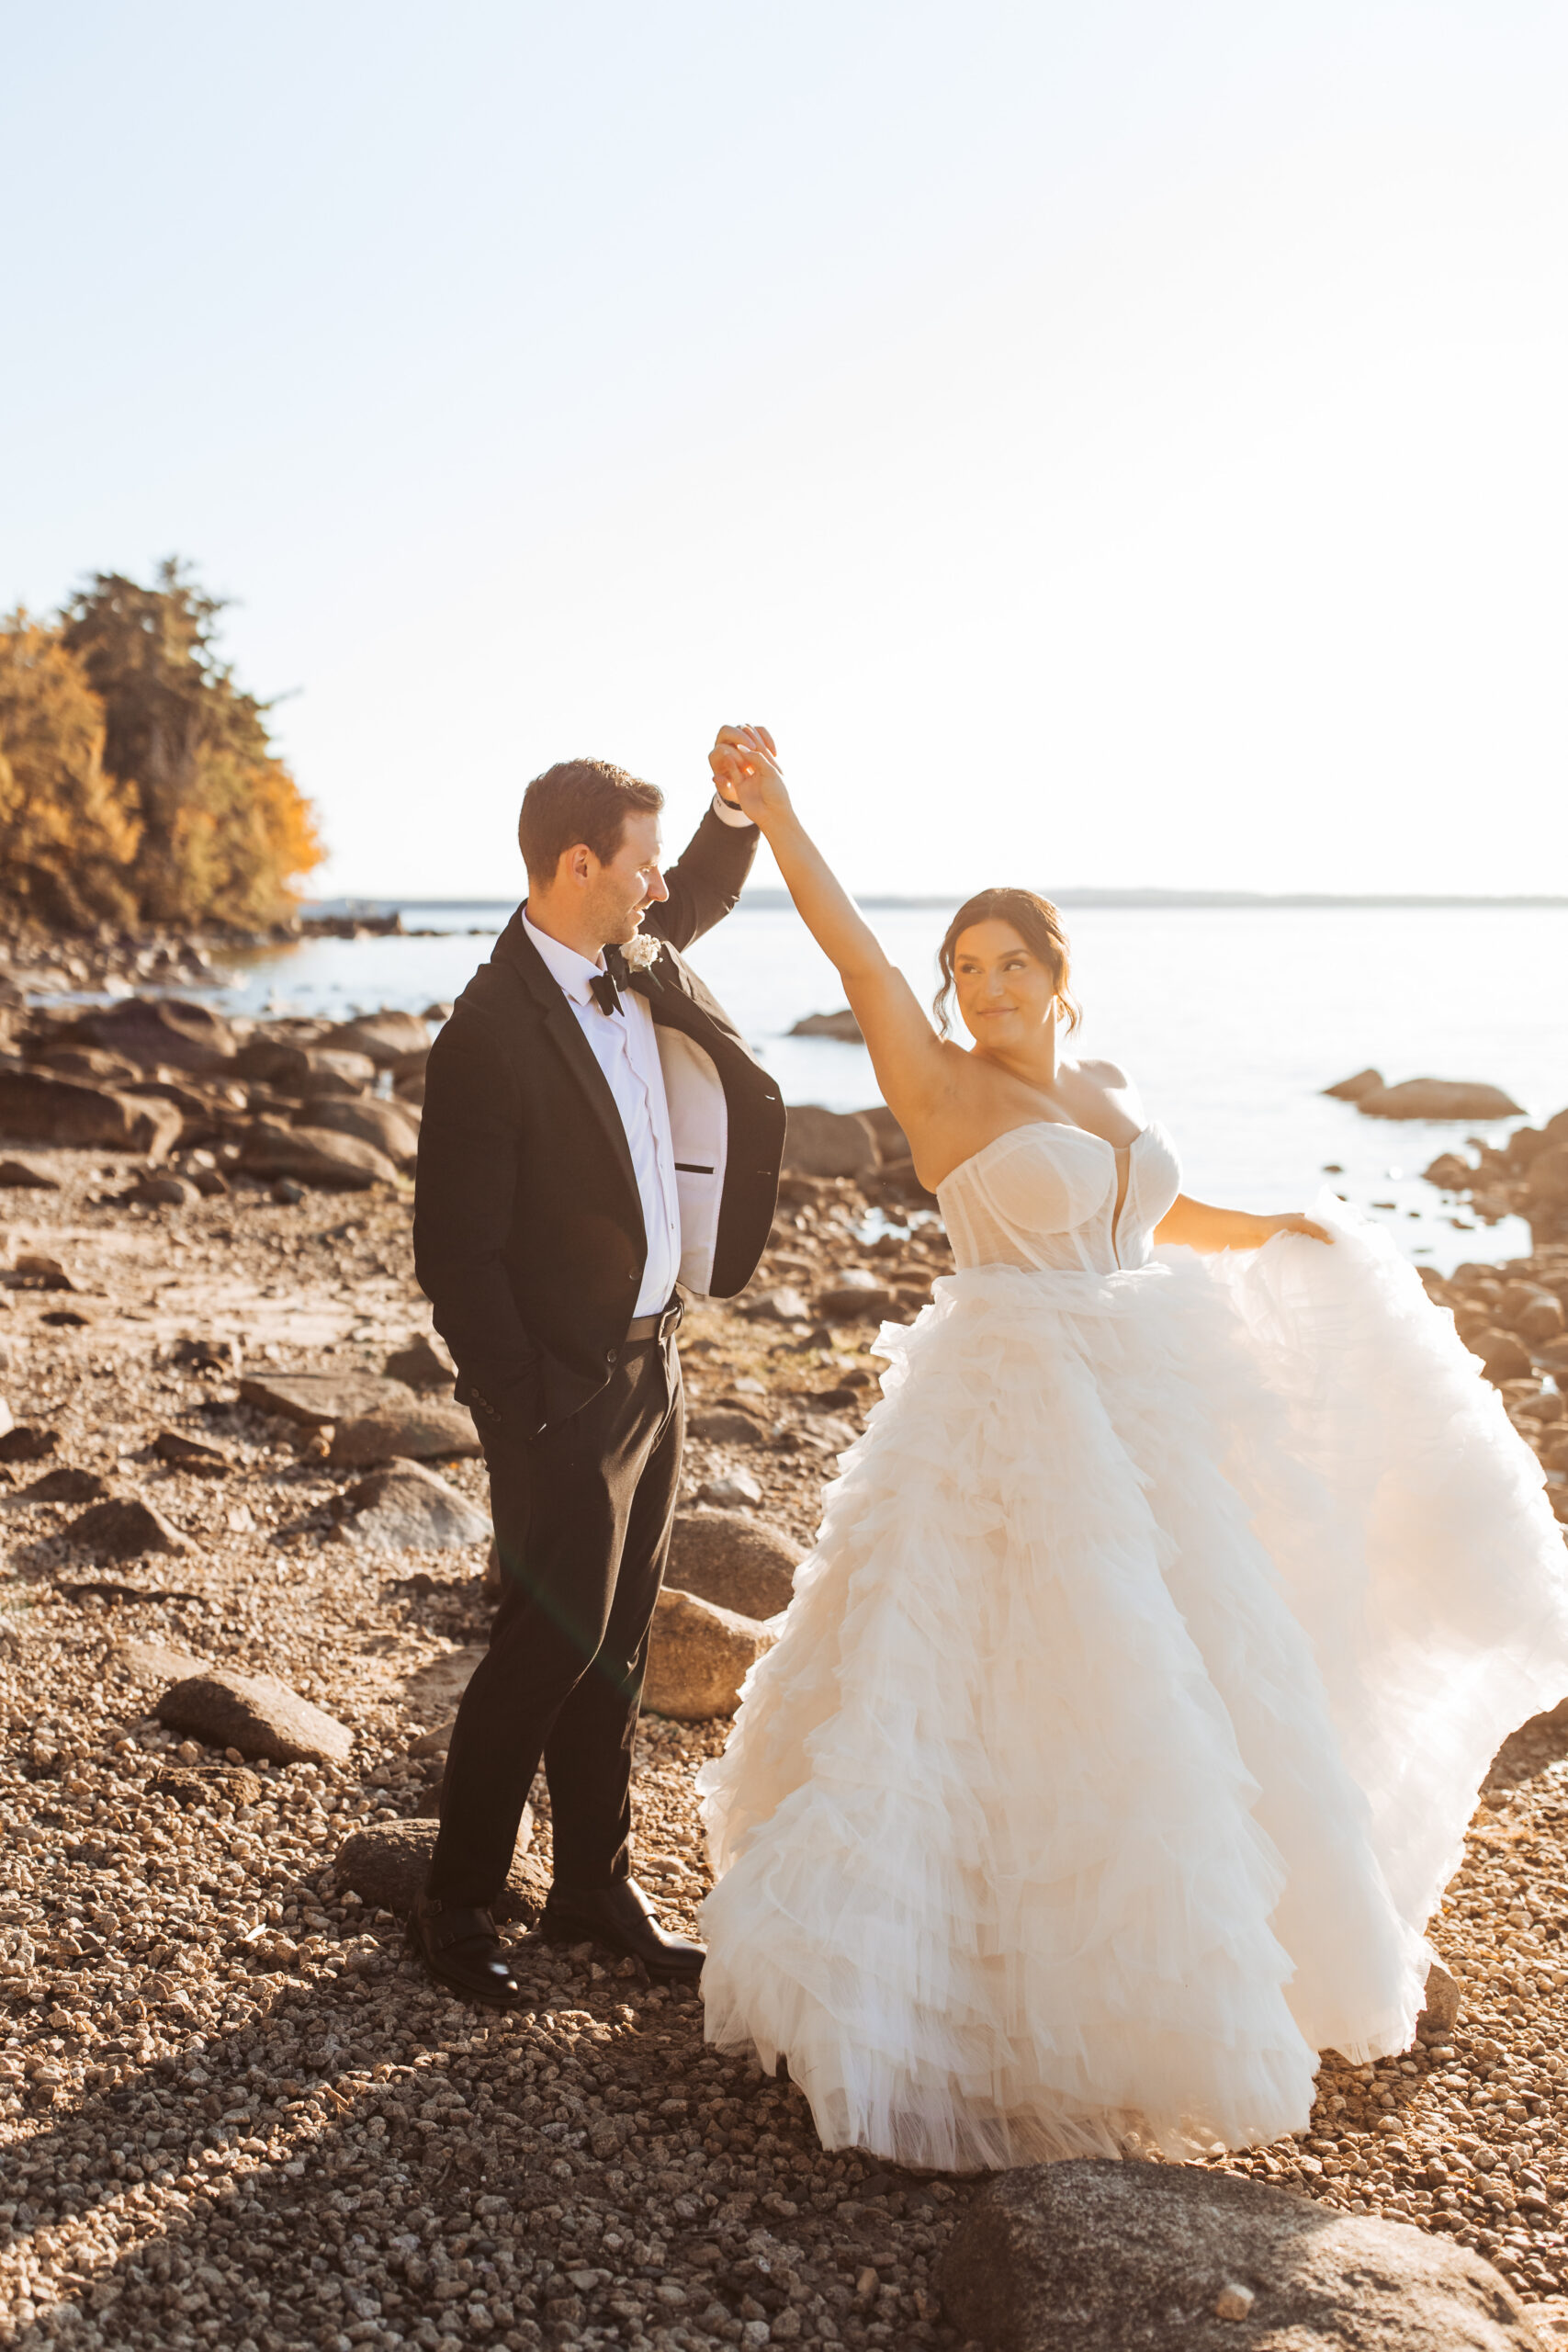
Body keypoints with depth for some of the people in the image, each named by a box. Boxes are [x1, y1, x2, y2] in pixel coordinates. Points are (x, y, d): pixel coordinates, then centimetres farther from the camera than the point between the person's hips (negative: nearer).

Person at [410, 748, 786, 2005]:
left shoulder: (636, 958, 3)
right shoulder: (493, 1032, -21)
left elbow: (706, 892, 27)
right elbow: (455, 1251, -19)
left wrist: (744, 802, 7)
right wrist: (519, 1417, -17)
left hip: (653, 1360, 8)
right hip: (566, 1387, -8)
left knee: (618, 1642, 15)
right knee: (552, 1643, 0)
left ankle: (594, 1882, 29)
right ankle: (459, 1902, 18)